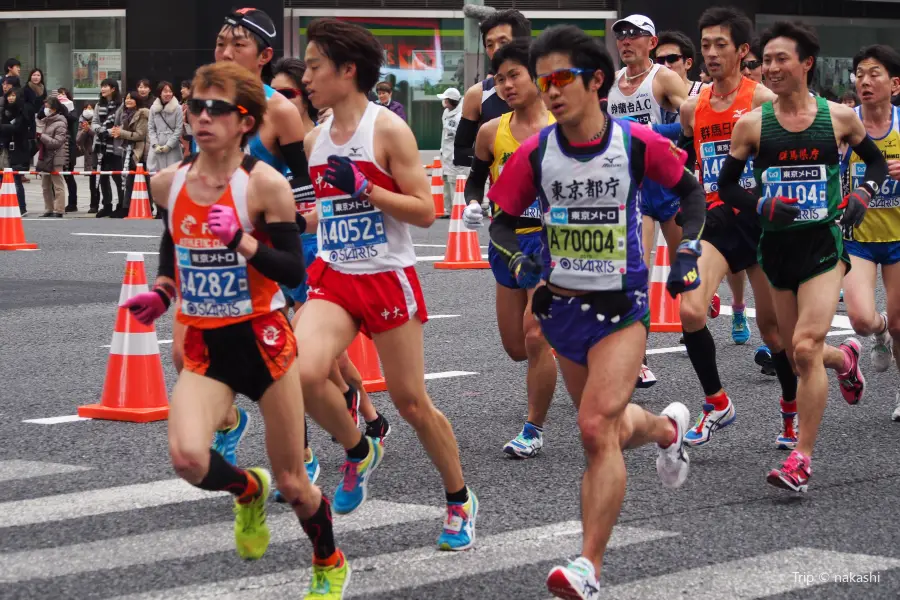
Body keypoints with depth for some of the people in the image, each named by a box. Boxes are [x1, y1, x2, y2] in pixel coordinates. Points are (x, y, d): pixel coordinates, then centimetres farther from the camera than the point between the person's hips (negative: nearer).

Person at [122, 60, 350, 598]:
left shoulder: (264, 184, -13)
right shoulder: (168, 183, 1)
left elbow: (293, 271, -14)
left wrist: (240, 238, -27)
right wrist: (160, 292, 5)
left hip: (262, 339, -3)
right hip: (205, 347, 3)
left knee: (292, 481, 5)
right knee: (188, 457, -24)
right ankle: (247, 490, 13)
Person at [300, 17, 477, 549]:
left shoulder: (389, 130, -10)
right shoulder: (315, 140, 8)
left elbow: (425, 211, -14)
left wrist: (365, 188, -21)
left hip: (388, 278, -5)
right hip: (332, 276, 5)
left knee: (412, 402, 2)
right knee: (304, 373, -21)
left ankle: (461, 501, 23)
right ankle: (359, 451, 9)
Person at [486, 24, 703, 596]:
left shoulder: (639, 143, -12)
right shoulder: (535, 153, -7)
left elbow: (690, 189, 7)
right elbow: (502, 221, 4)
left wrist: (689, 251, -3)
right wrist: (518, 258, -16)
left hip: (622, 308, -4)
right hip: (562, 307, 4)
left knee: (597, 429, -19)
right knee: (609, 430, 19)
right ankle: (667, 427, 55)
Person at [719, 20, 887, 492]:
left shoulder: (840, 117, -2)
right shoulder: (751, 124, -2)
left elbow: (876, 161, 15)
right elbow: (726, 185, 6)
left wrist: (862, 195, -5)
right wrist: (761, 206, -13)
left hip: (823, 244, -3)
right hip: (776, 247, 3)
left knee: (805, 347, -18)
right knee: (799, 357, 13)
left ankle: (801, 460, -13)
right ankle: (845, 359, 51)